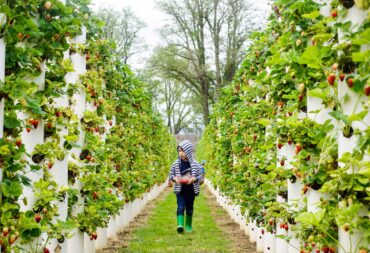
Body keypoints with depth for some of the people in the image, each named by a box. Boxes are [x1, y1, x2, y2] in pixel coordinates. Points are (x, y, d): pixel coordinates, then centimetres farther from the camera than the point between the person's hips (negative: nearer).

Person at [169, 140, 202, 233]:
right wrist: (175, 179, -16)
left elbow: (199, 176, -1)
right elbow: (171, 175, 5)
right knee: (180, 207, -12)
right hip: (180, 190, -1)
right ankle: (180, 225, -22)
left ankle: (188, 226, 27)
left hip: (191, 190, 1)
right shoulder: (176, 163, -3)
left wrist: (193, 179, -20)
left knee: (189, 208, 12)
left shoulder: (195, 164, -5)